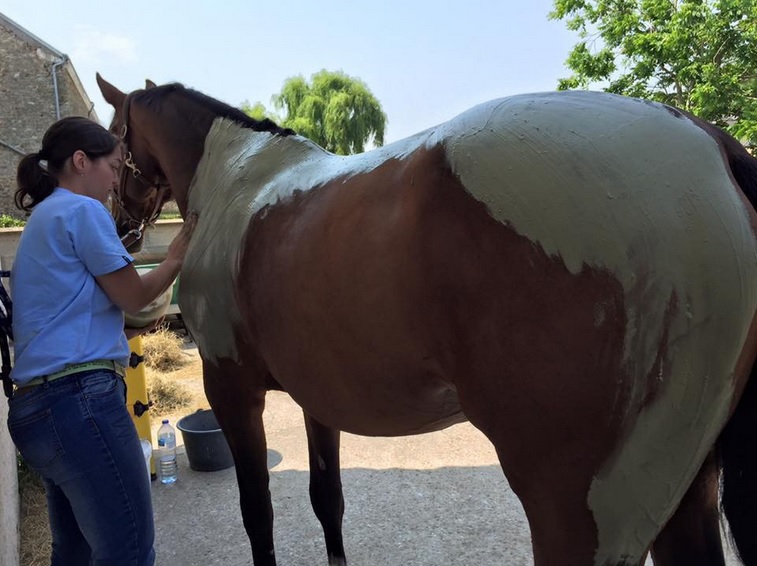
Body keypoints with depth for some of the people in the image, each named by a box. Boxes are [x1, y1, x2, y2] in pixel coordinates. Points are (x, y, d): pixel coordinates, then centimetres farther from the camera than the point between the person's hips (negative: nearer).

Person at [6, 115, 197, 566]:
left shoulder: (45, 217, 21)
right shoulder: (83, 210, -7)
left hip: (37, 405, 10)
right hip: (81, 398, -10)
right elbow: (134, 297, -3)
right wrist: (180, 255, 12)